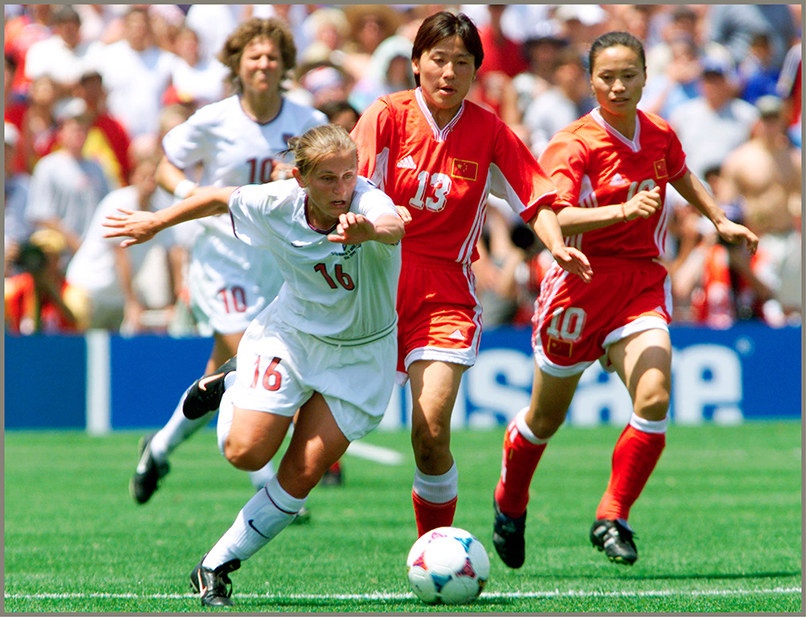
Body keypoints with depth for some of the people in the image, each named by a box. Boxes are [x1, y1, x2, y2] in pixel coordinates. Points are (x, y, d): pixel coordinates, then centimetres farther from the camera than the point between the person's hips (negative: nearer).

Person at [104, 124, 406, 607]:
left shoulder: (369, 204, -31)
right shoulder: (277, 204, -19)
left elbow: (394, 226, -57)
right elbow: (221, 199, 3)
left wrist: (370, 230, -81)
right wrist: (157, 222, 15)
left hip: (360, 353, -2)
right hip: (291, 334, 2)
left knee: (301, 476, -7)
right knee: (246, 452, -12)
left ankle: (217, 567, 10)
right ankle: (234, 394, 25)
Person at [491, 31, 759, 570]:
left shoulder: (660, 135, 2)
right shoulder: (573, 145, -15)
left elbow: (681, 176, 27)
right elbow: (554, 218, -30)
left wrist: (720, 221, 29)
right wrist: (622, 211, -42)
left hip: (643, 284, 3)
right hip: (583, 284, -3)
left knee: (654, 400, -21)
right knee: (546, 418, 12)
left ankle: (613, 519, -6)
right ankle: (510, 505, 41)